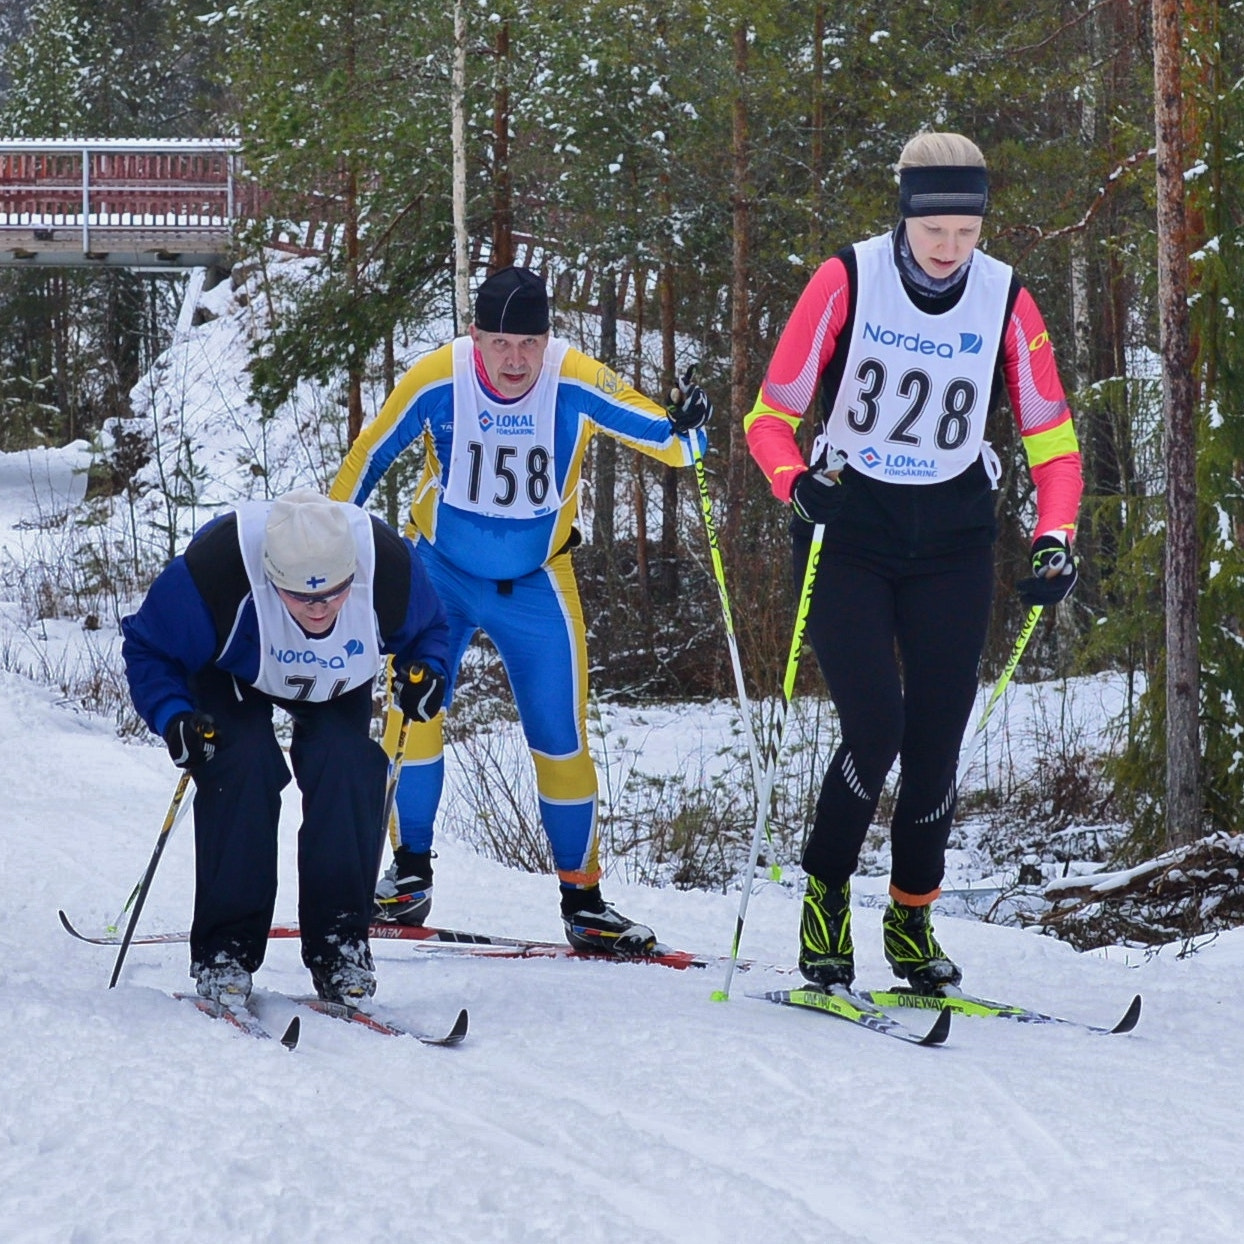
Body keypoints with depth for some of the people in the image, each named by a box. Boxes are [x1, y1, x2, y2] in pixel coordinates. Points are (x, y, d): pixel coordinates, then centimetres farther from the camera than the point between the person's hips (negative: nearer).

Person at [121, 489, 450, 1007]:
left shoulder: (389, 566, -32)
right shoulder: (214, 571, -40)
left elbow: (428, 627, -6)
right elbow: (147, 648, -21)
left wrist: (426, 669, -26)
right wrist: (172, 717, -35)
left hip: (336, 688, 2)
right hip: (233, 676, -2)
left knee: (346, 765, -23)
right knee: (243, 765, -26)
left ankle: (340, 945, -13)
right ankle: (224, 949, -18)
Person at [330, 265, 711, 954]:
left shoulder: (576, 382, -22)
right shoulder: (437, 380, -20)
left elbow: (657, 432, -19)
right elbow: (368, 456, -6)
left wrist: (683, 431, -42)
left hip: (536, 582, 0)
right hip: (441, 573, 0)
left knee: (561, 738, 1)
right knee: (413, 708, -15)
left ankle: (582, 901, 14)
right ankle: (409, 872, 2)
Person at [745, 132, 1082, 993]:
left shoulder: (1006, 300, -5)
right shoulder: (847, 282, -11)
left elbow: (1052, 436, 1)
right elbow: (773, 415, -8)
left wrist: (1055, 538, -14)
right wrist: (798, 484, -27)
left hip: (952, 543, 2)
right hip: (848, 527, -2)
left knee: (936, 740, -1)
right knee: (876, 728, -15)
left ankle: (913, 919, 19)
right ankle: (825, 902, 6)